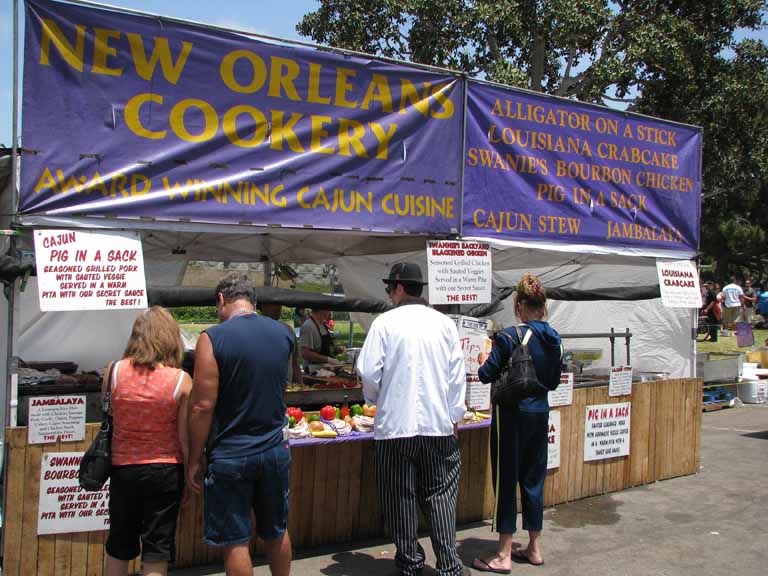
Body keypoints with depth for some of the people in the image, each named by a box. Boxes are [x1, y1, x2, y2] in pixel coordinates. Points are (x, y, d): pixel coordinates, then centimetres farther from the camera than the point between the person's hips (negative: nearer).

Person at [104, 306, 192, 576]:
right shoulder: (181, 380, -14)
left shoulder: (114, 371, -9)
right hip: (165, 471, -2)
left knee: (118, 548, 21)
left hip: (122, 469, 2)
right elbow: (185, 439, -9)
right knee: (157, 553, 10)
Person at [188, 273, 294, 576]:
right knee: (276, 533, 21)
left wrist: (195, 460, -7)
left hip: (230, 456, -4)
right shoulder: (283, 334, 1)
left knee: (236, 542, 9)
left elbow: (202, 406, -16)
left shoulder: (213, 338, -14)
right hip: (275, 450, 5)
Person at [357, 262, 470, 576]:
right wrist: (454, 416, 12)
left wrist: (375, 399, 14)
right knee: (441, 493, 10)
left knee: (401, 495, 10)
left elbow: (369, 373, -6)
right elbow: (457, 375, 3)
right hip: (438, 423, 2)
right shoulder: (445, 323, 2)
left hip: (396, 423, -2)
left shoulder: (385, 322, -5)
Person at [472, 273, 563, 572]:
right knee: (533, 480, 15)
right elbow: (554, 381, 13)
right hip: (540, 413, 6)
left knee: (506, 480, 1)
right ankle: (534, 548, 26)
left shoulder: (511, 336, -15)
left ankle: (504, 556, 8)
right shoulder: (554, 339, 4)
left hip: (512, 414, -6)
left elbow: (486, 375, -11)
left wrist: (484, 358, 8)